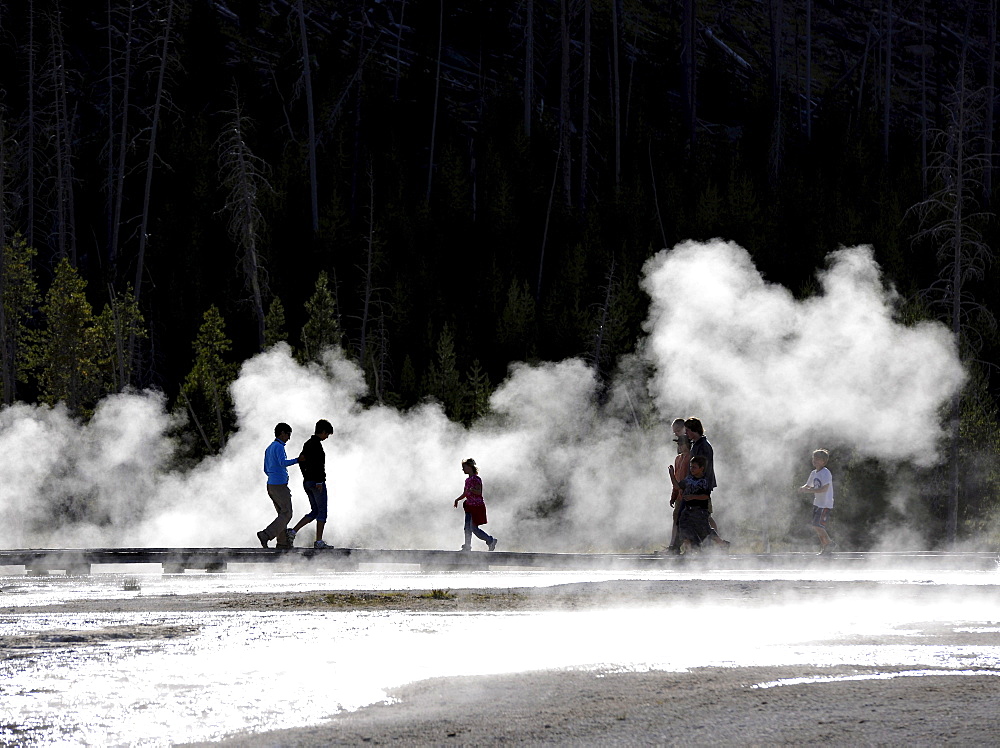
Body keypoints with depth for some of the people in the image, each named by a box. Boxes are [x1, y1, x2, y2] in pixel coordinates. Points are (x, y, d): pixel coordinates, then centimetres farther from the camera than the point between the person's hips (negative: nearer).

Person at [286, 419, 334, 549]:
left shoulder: (308, 443, 16)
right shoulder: (316, 444, -14)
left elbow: (301, 460, 22)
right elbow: (316, 463, -23)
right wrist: (319, 481, -25)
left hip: (307, 482, 9)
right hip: (317, 481, -9)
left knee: (315, 512, 12)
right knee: (322, 512, -2)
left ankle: (293, 531, -1)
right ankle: (319, 541, -4)